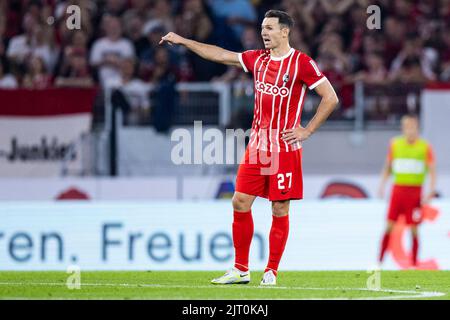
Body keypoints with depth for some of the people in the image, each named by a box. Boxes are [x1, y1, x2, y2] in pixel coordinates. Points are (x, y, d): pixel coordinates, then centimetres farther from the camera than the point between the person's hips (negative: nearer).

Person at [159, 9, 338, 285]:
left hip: (285, 147, -6)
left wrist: (307, 131, -9)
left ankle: (272, 272, 7)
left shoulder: (301, 63, -8)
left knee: (280, 208, -2)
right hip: (257, 144, 6)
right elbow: (220, 55, 18)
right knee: (240, 202, 2)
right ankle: (241, 270, 10)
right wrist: (183, 41, 16)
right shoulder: (258, 59, 10)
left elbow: (331, 98, -7)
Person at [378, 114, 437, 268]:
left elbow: (432, 172, -1)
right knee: (389, 226, -2)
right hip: (398, 189, 2)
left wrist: (430, 193, -11)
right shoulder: (395, 144, 7)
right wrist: (382, 186, 4)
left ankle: (414, 264, 6)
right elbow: (387, 167, 16)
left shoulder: (425, 147, -1)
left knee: (414, 229, -1)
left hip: (415, 191, -2)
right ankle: (380, 261, 0)